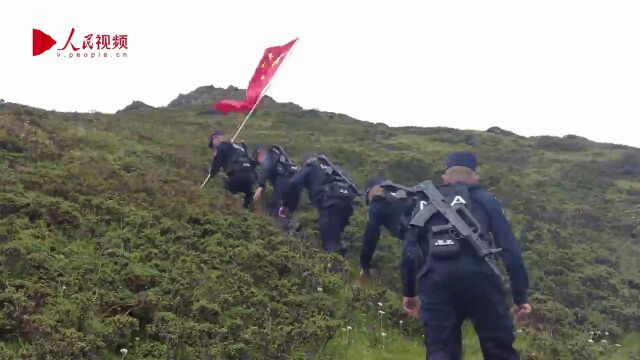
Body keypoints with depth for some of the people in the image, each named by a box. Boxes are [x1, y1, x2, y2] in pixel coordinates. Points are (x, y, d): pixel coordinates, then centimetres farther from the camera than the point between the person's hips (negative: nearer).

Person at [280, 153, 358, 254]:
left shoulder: (309, 166, 23)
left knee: (329, 242, -11)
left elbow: (294, 184, 7)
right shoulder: (331, 166, 40)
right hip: (347, 199, 6)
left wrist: (286, 205, 17)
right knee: (334, 239, 21)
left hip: (330, 201, -6)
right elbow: (349, 181, 34)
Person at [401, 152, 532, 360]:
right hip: (478, 277, -1)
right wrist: (520, 297, 13)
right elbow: (510, 249, 11)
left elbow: (409, 251, 19)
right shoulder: (486, 200, 19)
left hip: (435, 279, 2)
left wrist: (409, 293, 29)